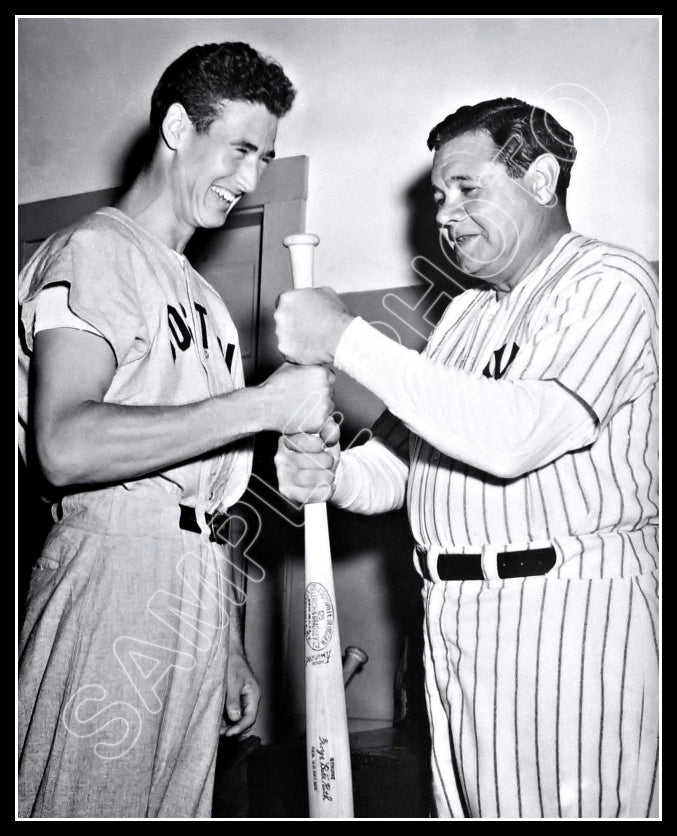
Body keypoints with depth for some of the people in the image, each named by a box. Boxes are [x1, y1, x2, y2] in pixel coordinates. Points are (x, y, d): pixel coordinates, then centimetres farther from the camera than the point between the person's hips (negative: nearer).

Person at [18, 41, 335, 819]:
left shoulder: (197, 291, 23)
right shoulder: (95, 251, -4)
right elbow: (66, 447, -21)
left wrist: (231, 648, 18)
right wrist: (264, 404, -18)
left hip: (197, 589, 8)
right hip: (116, 572, -8)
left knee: (180, 802, 11)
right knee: (89, 801, -3)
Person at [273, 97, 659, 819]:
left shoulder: (608, 282, -8)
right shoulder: (465, 313, 20)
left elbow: (513, 435, -24)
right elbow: (397, 463, 16)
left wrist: (345, 339, -20)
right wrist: (327, 473, -7)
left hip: (571, 617, -7)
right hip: (451, 623, 8)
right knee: (464, 804, 14)